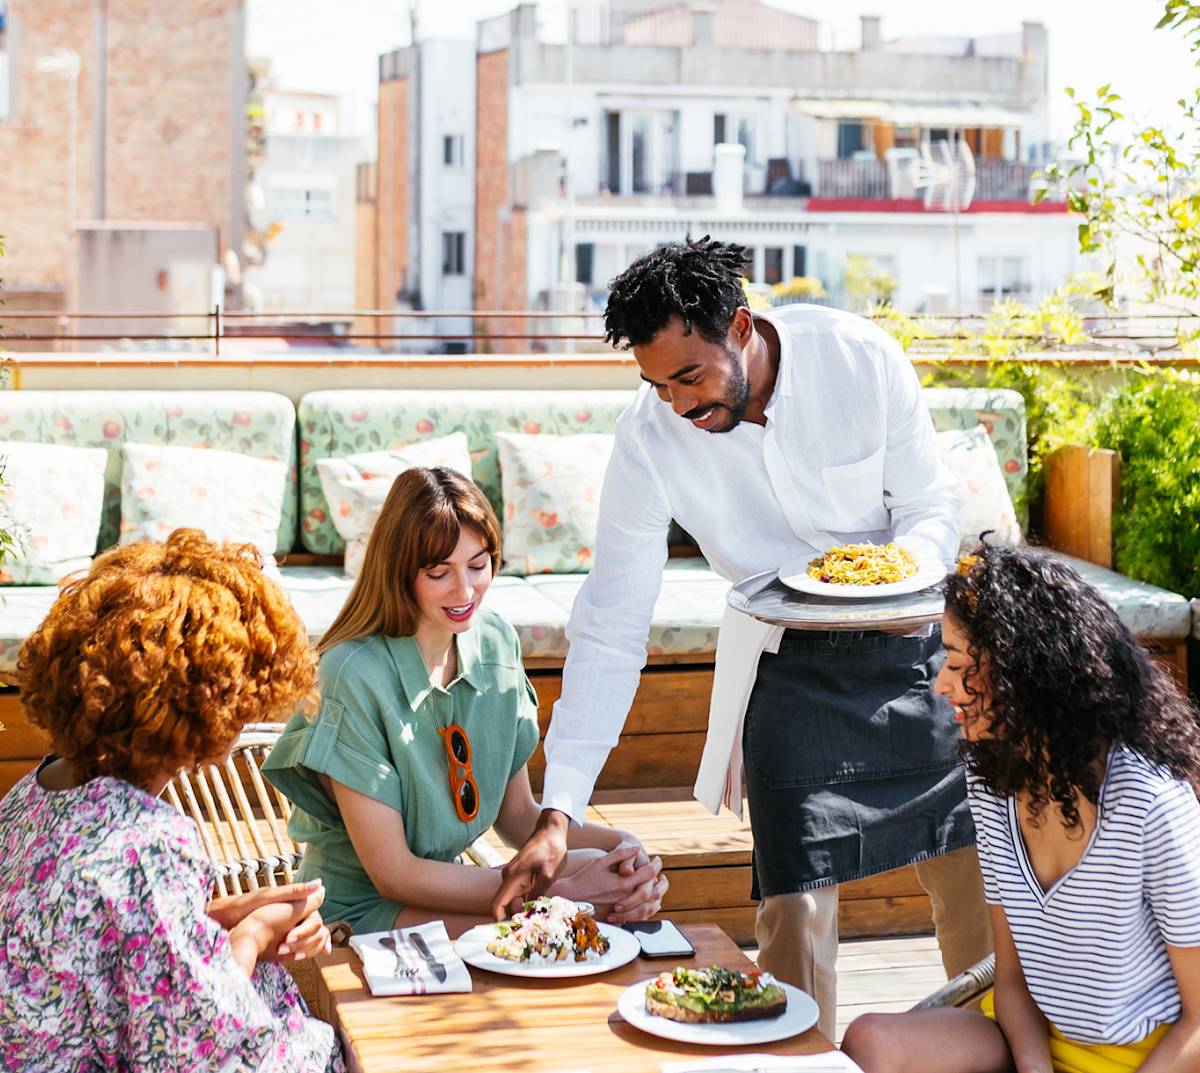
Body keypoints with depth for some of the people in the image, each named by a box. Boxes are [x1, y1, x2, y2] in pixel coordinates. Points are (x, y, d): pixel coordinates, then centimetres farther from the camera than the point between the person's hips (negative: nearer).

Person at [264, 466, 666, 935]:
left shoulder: (496, 644, -1)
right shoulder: (355, 675, -22)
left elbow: (518, 816, 7)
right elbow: (393, 874, -19)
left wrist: (619, 844, -12)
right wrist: (560, 889, -22)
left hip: (443, 887, 6)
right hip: (359, 911, -6)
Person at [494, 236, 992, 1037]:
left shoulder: (860, 358, -20)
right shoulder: (649, 438, -19)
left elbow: (933, 508, -8)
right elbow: (610, 633, -17)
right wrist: (559, 810, -23)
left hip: (911, 639, 1)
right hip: (792, 665, -1)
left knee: (974, 873, 8)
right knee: (795, 902, -10)